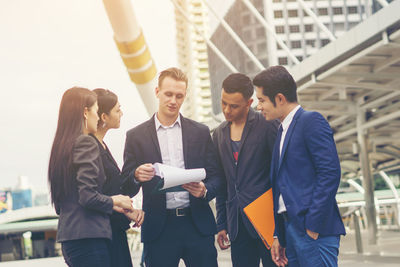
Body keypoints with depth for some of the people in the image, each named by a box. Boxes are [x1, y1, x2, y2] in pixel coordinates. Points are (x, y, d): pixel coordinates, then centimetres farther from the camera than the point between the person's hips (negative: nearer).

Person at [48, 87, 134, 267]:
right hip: (88, 238, -9)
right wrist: (113, 202, 0)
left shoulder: (61, 146, 14)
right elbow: (88, 197, -19)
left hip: (67, 235, 9)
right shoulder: (85, 143, -11)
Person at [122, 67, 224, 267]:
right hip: (159, 228, -1)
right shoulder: (136, 136, 6)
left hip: (197, 226, 1)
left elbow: (216, 176, 10)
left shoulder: (200, 132, 10)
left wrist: (204, 190, -12)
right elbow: (127, 187, 5)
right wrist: (136, 176, -17)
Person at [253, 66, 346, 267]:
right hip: (290, 227, 8)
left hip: (313, 229, -8)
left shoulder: (311, 121, -7)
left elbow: (330, 173, -16)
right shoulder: (282, 130, 20)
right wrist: (279, 235, 16)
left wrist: (314, 225, -18)